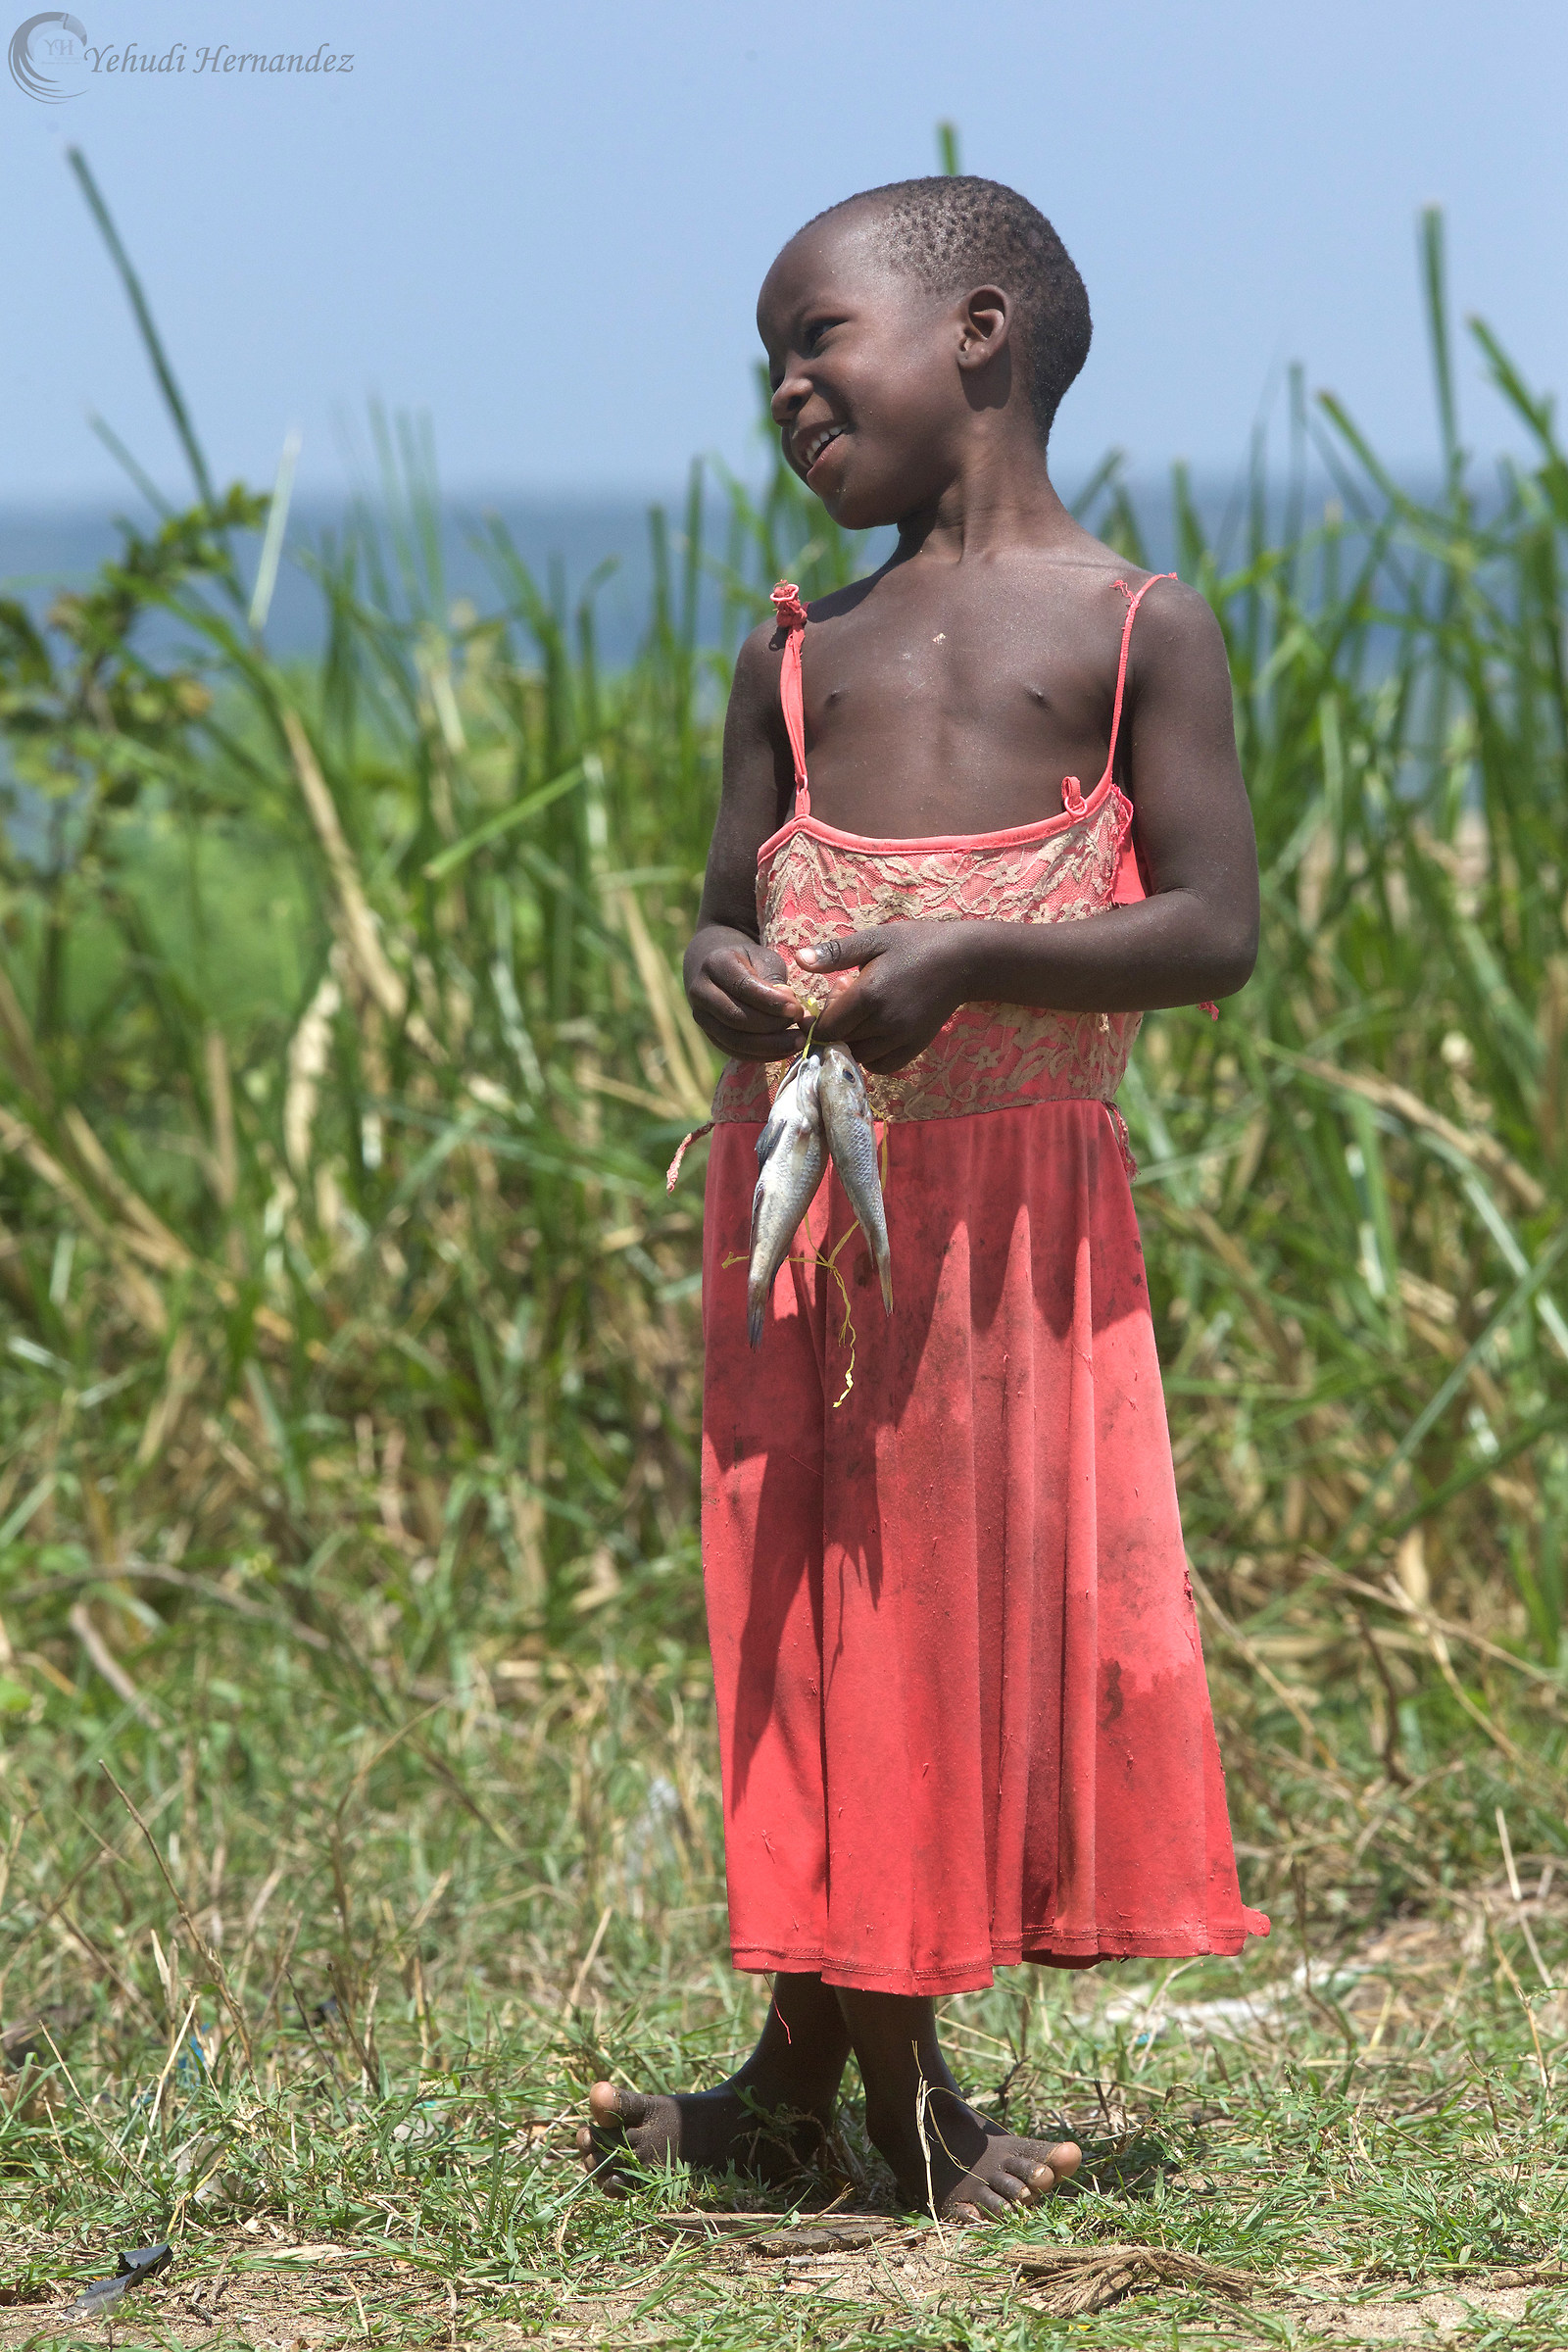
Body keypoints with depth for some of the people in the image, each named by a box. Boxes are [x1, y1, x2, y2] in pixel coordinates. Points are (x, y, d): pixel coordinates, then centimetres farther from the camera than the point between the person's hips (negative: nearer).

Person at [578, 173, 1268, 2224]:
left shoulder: (1138, 629, -2)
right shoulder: (798, 657, 11)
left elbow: (1215, 931, -9)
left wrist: (963, 957, -20)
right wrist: (726, 971, -8)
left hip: (1017, 1193, -3)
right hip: (799, 1183, 3)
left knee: (1006, 1589, -1)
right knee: (816, 1599, 4)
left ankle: (862, 2061, 10)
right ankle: (846, 2055, 15)